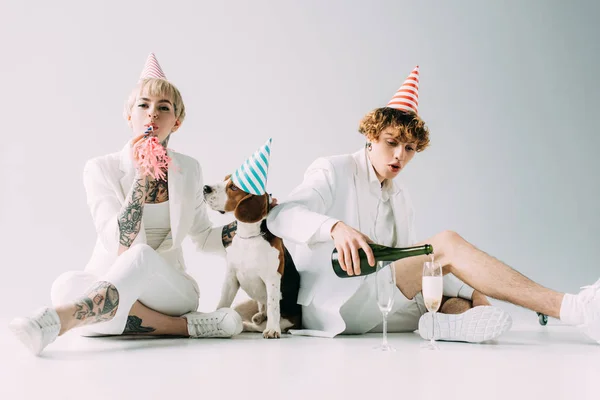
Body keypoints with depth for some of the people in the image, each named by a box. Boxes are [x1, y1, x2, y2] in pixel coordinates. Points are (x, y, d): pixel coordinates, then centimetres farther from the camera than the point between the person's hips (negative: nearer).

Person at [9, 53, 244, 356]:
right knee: (67, 284, -36)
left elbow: (204, 239, 17)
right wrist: (143, 175, -23)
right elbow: (121, 245, -18)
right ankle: (187, 325, -31)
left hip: (170, 290, 1)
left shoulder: (187, 170, 4)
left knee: (142, 257, -34)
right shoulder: (102, 169, -5)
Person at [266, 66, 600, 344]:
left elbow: (418, 272, 14)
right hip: (331, 304, -7)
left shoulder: (402, 199, 22)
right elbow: (281, 217, -14)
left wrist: (472, 292, -3)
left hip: (385, 309, 7)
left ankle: (444, 323, -52)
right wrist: (335, 228, -34)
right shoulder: (333, 172, 3)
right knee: (448, 243, -21)